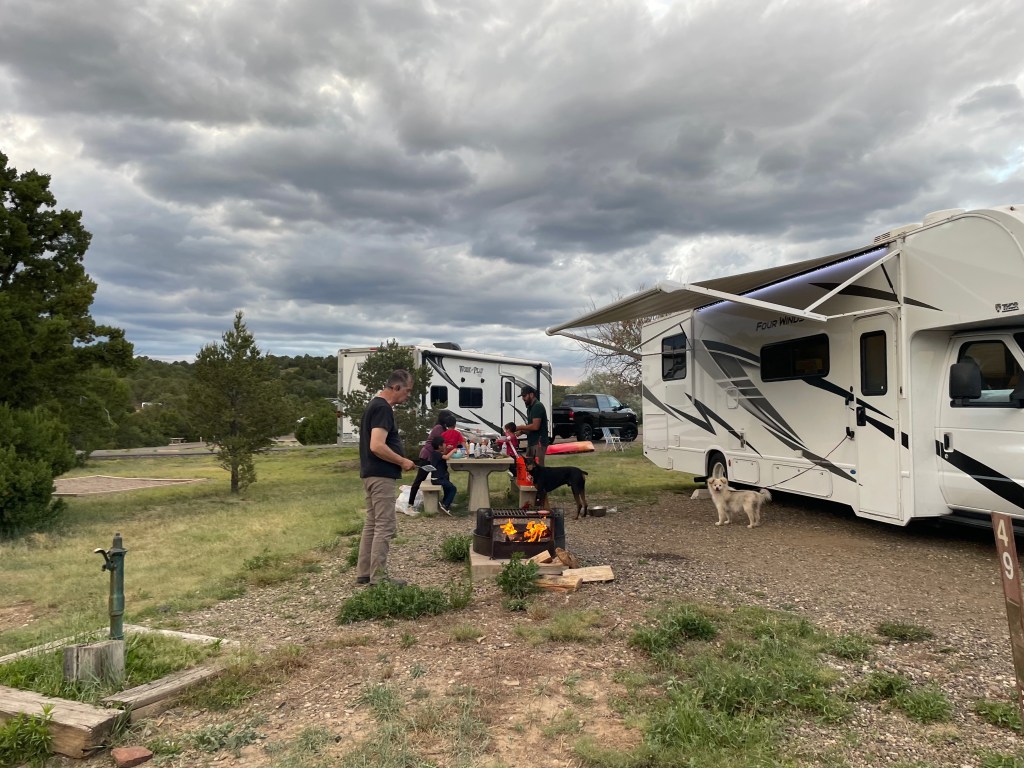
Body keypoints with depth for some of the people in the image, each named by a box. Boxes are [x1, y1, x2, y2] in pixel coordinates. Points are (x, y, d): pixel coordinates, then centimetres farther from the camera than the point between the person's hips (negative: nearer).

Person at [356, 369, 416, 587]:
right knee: (386, 526, -5)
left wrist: (400, 461, 17)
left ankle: (364, 573, 20)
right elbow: (377, 446, -26)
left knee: (372, 524, 14)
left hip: (372, 474, 11)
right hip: (381, 476, -11)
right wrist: (403, 461, -14)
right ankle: (378, 577, -1)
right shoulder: (383, 408, -17)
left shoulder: (376, 405, 15)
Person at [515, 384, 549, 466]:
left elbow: (535, 426, -21)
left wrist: (520, 427, -10)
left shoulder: (538, 406, -12)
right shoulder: (530, 408, 18)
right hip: (531, 442, 10)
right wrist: (522, 431, 6)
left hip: (538, 443, -10)